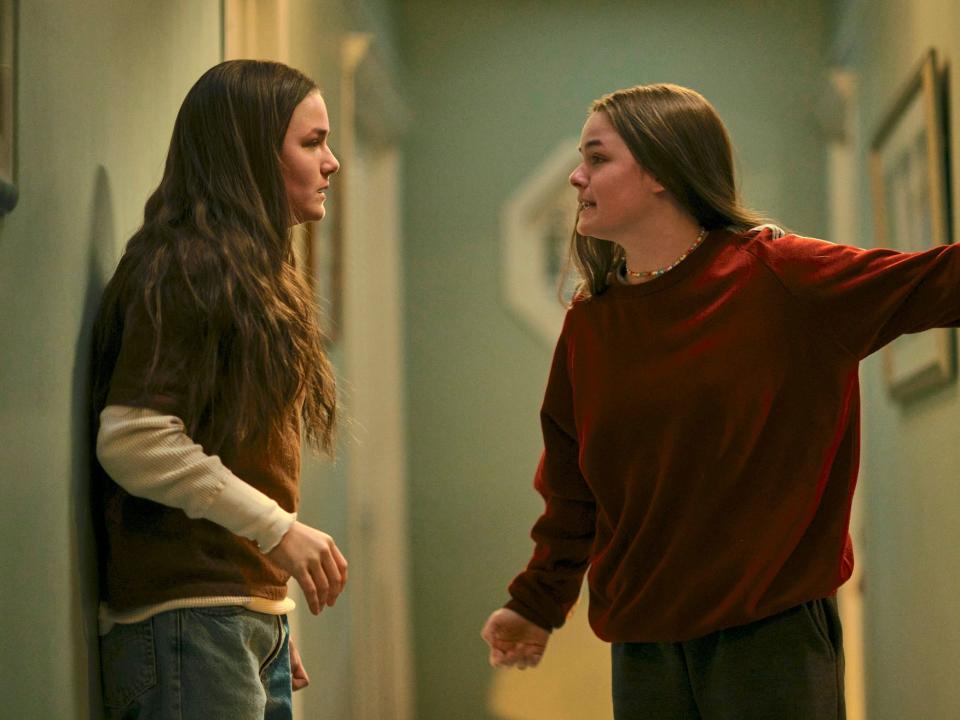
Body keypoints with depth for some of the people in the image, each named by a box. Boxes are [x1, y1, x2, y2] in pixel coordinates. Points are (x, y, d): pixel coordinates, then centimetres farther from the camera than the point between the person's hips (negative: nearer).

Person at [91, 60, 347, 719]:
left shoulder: (256, 276, 20)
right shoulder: (184, 271, -10)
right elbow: (131, 439, -20)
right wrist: (277, 527, -19)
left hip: (254, 619, 9)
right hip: (188, 617, -9)